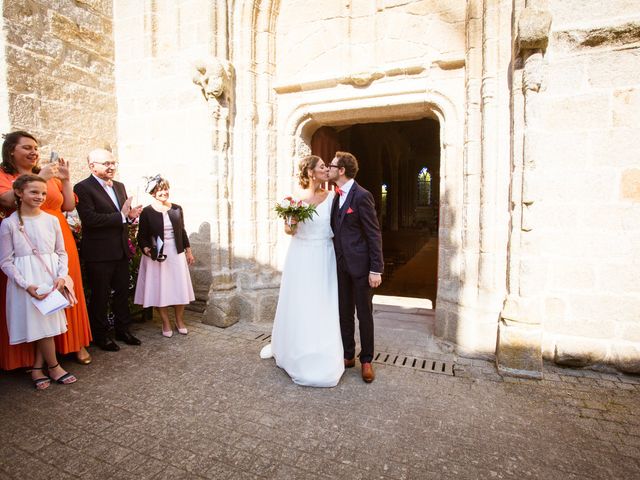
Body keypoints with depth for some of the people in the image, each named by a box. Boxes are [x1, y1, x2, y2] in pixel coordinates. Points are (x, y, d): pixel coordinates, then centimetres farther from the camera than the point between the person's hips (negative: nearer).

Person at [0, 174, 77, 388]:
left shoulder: (52, 220, 2)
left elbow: (61, 253, 7)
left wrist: (61, 276, -8)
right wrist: (26, 284, -16)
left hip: (51, 279, 3)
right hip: (26, 283, -3)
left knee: (48, 324, 8)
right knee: (41, 326, 2)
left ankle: (37, 368, 24)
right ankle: (54, 367, 18)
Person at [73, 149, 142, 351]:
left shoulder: (119, 186, 12)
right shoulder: (83, 188, -10)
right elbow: (89, 219, -22)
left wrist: (130, 214, -4)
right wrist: (121, 216, -22)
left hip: (121, 251, 7)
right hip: (99, 253, -7)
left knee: (122, 292, 16)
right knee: (100, 296, 8)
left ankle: (123, 330, 31)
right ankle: (100, 335, 24)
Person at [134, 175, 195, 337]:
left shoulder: (177, 209, 4)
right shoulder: (147, 212, -5)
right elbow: (142, 236, -2)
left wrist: (188, 251, 11)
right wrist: (146, 250, -20)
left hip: (177, 254, 3)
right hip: (157, 256, -2)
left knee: (180, 288, 7)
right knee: (160, 289, 5)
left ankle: (180, 321, 24)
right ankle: (166, 323, 21)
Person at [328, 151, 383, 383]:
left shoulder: (362, 196, -13)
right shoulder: (337, 196, 11)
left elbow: (374, 234, -15)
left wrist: (376, 269, -17)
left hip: (360, 264, -7)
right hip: (342, 264, 7)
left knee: (364, 314, 7)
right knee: (344, 312, 15)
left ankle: (366, 360, 24)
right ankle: (348, 355, 31)